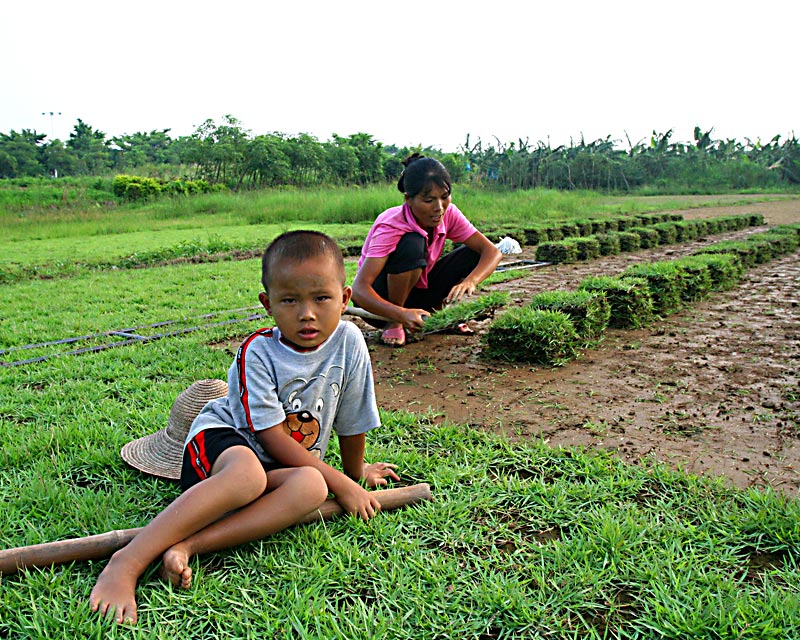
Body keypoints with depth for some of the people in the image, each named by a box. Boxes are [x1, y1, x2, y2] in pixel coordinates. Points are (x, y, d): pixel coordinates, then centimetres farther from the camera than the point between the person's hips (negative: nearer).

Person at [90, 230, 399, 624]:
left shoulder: (349, 341, -8)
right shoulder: (257, 353, -16)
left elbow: (351, 421, 5)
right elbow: (273, 438, -17)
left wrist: (355, 472, 18)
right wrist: (341, 485, -18)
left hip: (287, 464, 4)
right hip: (219, 441, -3)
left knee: (311, 486, -33)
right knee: (247, 474, -40)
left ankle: (187, 546, -35)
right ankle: (128, 562, -37)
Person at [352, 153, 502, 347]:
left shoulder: (448, 214, -13)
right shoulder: (391, 227, -29)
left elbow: (492, 251, -18)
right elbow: (358, 289, -37)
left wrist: (469, 281, -39)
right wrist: (402, 315, -53)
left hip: (418, 291, 5)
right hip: (382, 296, -5)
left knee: (474, 253, -14)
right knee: (412, 244, -35)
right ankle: (393, 324, -16)